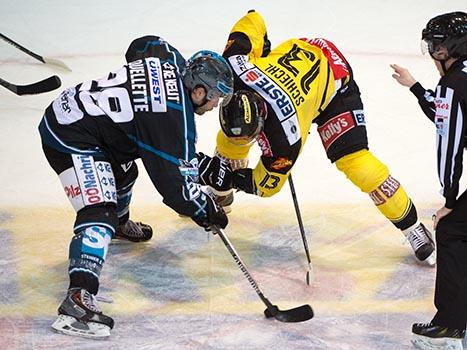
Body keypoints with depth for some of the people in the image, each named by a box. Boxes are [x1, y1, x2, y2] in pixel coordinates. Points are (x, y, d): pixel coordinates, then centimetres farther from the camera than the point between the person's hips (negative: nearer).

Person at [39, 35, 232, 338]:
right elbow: (175, 178, -23)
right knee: (99, 212, -23)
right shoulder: (175, 119, -24)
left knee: (123, 171, 34)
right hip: (71, 140, -11)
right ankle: (78, 299, -37)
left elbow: (140, 46, 23)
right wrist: (205, 210, -8)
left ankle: (120, 224, 65)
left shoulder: (172, 61, 0)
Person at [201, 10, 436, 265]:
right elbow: (253, 20, -17)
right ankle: (219, 197, 33)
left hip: (332, 79, -6)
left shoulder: (284, 137, -40)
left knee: (353, 159, -19)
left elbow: (267, 184, -24)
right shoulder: (236, 66, -34)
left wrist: (234, 178, -30)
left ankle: (411, 226, -4)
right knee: (231, 137, 4)